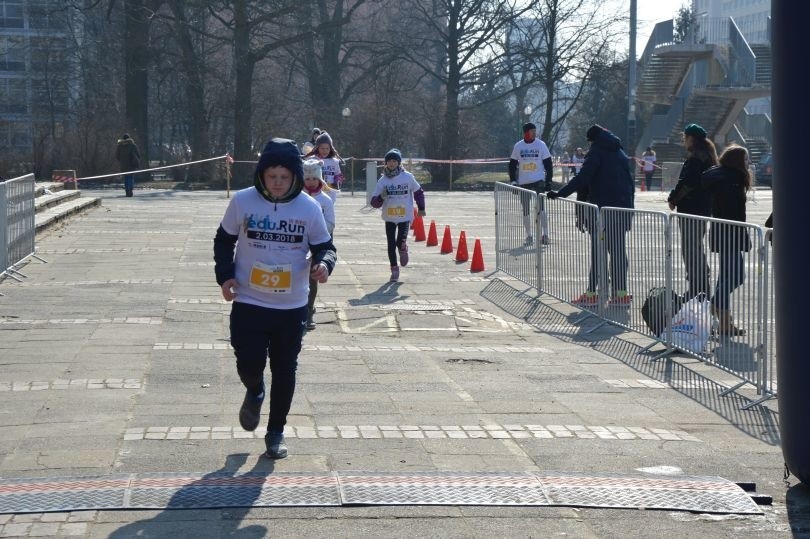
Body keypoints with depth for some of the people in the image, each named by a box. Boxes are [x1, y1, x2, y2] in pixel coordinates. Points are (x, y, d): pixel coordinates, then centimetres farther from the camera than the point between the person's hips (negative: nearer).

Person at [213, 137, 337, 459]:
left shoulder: (309, 208, -6)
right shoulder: (243, 202, -6)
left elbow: (324, 246, 3)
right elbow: (224, 240, 7)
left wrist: (323, 264, -20)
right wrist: (225, 275, -6)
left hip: (292, 307, 1)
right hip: (248, 303, -1)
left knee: (285, 371, 8)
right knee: (249, 366, -6)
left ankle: (276, 432, 24)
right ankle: (254, 393, 31)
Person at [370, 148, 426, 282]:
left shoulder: (407, 177, -4)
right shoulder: (383, 180, -2)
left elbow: (418, 191, 12)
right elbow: (374, 202, -3)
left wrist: (421, 208, 15)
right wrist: (381, 197, -24)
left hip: (405, 216, -2)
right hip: (389, 217, 2)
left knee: (400, 242, -15)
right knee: (391, 245, 4)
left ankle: (403, 250, 21)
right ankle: (394, 270, 19)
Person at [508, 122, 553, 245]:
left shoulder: (541, 145, 1)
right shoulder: (518, 146, 4)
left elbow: (548, 164, 3)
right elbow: (512, 165, 10)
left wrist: (549, 181, -3)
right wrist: (513, 181, 2)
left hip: (538, 181, -2)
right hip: (523, 183, 2)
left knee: (540, 207, -12)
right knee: (526, 210, 7)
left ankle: (545, 235, -10)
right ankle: (529, 236, 17)